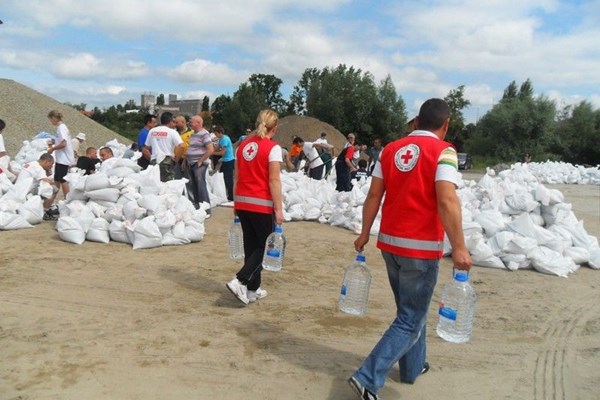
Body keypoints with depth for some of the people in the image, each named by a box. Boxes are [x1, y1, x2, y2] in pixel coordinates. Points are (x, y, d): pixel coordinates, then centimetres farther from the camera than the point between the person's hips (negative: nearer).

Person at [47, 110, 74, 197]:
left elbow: (63, 143, -23)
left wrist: (52, 148, -11)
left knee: (62, 180, -4)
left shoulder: (61, 128, -15)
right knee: (56, 179, 14)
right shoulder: (61, 127, 13)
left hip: (63, 159, -9)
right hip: (60, 158, 9)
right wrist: (53, 145, 12)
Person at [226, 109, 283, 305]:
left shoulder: (243, 145, 8)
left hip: (242, 202, 6)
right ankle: (239, 281, -8)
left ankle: (253, 289, 21)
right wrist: (278, 209, -12)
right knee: (264, 246, 7)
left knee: (251, 245, 15)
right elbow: (274, 180, -14)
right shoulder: (273, 147, -10)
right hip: (262, 204, -6)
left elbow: (237, 177, 12)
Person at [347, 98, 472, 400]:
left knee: (410, 308, 24)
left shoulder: (390, 149, 6)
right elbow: (446, 202, -21)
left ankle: (413, 367, 37)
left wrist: (365, 234, 13)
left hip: (389, 242, 6)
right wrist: (459, 247, -20)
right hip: (421, 247, -6)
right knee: (411, 320, 5)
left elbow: (374, 196, 5)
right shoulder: (443, 151, -10)